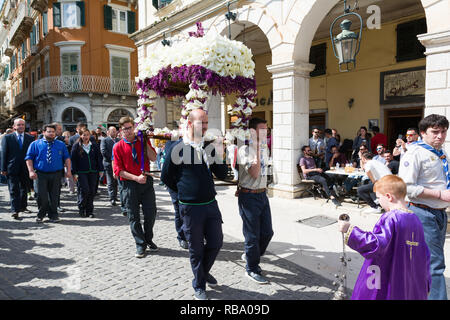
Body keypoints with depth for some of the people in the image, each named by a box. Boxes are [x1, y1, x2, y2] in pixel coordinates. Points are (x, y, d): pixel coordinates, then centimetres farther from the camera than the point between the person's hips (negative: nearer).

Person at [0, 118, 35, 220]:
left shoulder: (30, 138, 5)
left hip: (26, 169, 2)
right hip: (12, 169, -2)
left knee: (24, 189, 14)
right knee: (14, 190, -3)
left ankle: (23, 207, 30)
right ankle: (15, 211, -3)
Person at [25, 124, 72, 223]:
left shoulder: (61, 144, 11)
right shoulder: (35, 144, 6)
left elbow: (67, 158, 9)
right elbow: (29, 158, 4)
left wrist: (69, 170, -2)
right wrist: (31, 171, -7)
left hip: (56, 175, 1)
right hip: (41, 174, -1)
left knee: (54, 196, 5)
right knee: (42, 196, -3)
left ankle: (53, 215, 18)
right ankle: (41, 215, 16)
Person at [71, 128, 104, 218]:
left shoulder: (94, 146, 10)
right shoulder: (76, 146, 1)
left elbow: (99, 158, 11)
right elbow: (73, 160, -1)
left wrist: (101, 170, 6)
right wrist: (74, 173, -7)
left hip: (93, 172, 3)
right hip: (81, 173, -3)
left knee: (91, 192, 4)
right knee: (84, 190, -9)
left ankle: (89, 211, 13)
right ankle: (81, 209, 12)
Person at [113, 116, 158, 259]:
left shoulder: (143, 141, 7)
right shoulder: (118, 147, 1)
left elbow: (153, 158, -6)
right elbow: (118, 170, -4)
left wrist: (145, 142, -12)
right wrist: (136, 178, -14)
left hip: (146, 182, 2)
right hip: (129, 184, -1)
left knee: (151, 213, 5)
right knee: (134, 216, 5)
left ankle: (148, 240, 29)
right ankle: (140, 245, 19)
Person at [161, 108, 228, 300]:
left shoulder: (208, 147, 5)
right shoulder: (177, 148, -9)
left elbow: (222, 174, 4)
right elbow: (166, 177, 1)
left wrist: (210, 155, -11)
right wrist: (184, 191, 5)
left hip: (211, 204, 5)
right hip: (191, 207, -4)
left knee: (216, 242, 12)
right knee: (196, 249, 9)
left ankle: (204, 271, 40)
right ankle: (199, 286, 30)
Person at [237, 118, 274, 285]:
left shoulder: (264, 148, 10)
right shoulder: (245, 150, -16)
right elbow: (254, 173, -28)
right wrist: (257, 148, -27)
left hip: (262, 194, 8)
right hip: (249, 196, -8)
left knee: (267, 232, 13)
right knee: (253, 235, 3)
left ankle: (250, 256, 37)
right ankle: (251, 270, 21)